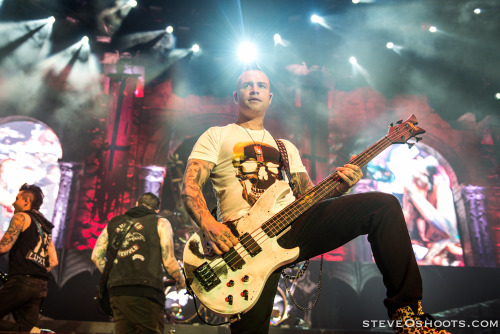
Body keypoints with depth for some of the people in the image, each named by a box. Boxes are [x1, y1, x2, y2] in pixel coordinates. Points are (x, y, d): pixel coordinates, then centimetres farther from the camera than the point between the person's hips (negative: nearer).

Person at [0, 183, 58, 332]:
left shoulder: (21, 217, 1)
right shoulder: (45, 226, 24)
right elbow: (53, 262, 20)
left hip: (21, 282, -7)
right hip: (42, 287, 7)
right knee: (26, 328, 6)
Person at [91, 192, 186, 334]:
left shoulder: (113, 223, 20)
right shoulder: (160, 222, 6)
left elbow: (96, 256, 15)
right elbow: (168, 262, -1)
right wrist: (181, 281, 16)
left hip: (116, 292, 5)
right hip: (145, 291, -5)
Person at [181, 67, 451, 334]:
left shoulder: (286, 146, 28)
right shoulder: (216, 136, 15)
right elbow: (190, 186, 1)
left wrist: (338, 187, -2)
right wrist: (208, 225, -20)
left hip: (294, 222, 4)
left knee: (384, 205, -10)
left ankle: (406, 312, -7)